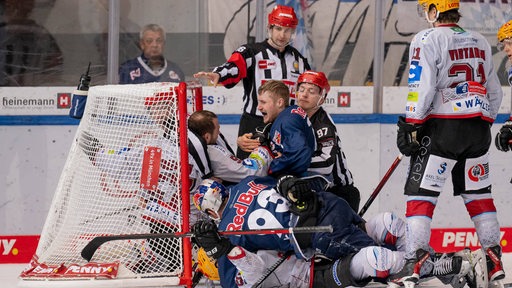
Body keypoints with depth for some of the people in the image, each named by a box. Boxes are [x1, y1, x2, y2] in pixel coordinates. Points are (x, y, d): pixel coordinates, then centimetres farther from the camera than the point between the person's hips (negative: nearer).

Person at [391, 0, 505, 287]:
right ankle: (495, 263, 13)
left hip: (443, 126, -6)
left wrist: (411, 126, -10)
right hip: (479, 128, 6)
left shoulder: (427, 40, -7)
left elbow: (422, 87, -15)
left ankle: (413, 265, -13)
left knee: (421, 194, -4)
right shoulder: (480, 42, 15)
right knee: (479, 195, 14)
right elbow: (495, 92, 20)